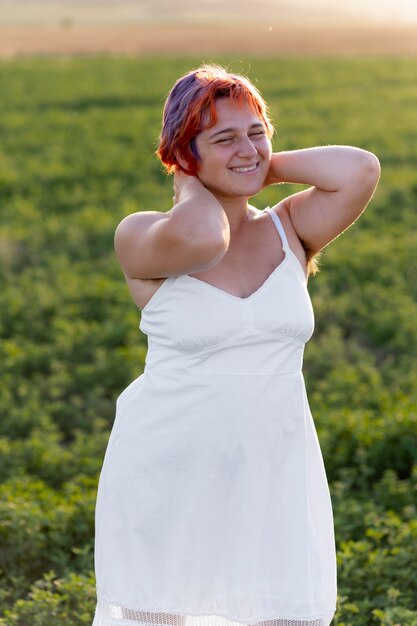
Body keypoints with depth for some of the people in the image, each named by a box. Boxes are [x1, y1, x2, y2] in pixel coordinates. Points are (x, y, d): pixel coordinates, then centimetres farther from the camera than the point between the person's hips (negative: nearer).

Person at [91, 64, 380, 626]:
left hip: (274, 474, 3)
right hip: (166, 475, -2)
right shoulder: (141, 238, -6)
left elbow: (361, 170, -13)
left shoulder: (291, 231, 4)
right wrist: (189, 181, -8)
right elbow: (203, 238, -28)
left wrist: (267, 166, -3)